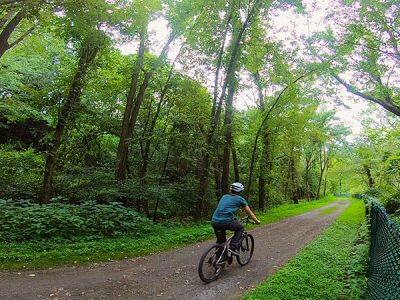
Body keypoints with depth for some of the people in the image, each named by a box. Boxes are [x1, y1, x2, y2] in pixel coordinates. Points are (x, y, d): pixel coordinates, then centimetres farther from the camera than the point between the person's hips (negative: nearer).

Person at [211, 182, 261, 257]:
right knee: (240, 228, 21)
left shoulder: (224, 196, 24)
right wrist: (257, 221, 34)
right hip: (226, 222, -5)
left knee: (220, 240, 26)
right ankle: (233, 247, 10)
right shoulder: (240, 199, 10)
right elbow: (249, 212, 19)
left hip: (214, 221, 5)